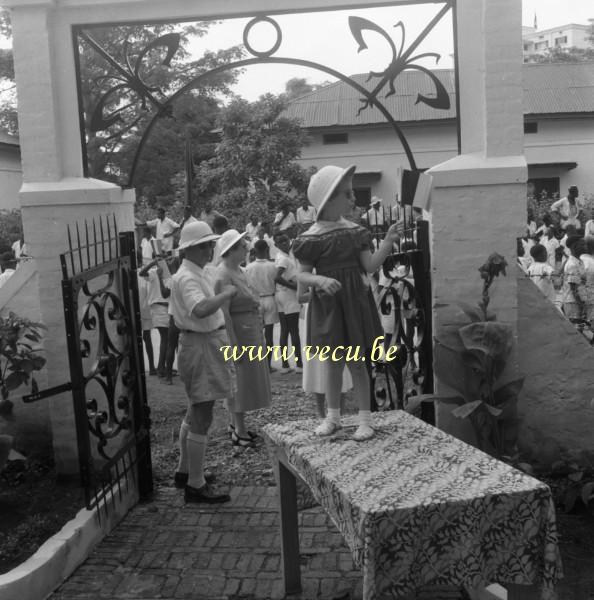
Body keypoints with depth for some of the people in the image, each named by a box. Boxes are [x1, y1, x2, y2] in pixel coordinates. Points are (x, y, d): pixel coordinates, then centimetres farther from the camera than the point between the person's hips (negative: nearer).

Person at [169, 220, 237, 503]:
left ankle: (185, 471, 34)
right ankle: (196, 485, 3)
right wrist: (227, 293, -27)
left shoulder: (198, 273, 12)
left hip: (208, 344, 11)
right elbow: (200, 310, -38)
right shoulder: (186, 278, -21)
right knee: (202, 418, -6)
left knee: (195, 413, 20)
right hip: (200, 345, -11)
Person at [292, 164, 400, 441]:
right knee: (333, 361, 10)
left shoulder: (354, 231, 2)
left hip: (355, 301, 2)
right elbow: (302, 276, -6)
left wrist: (388, 242, -14)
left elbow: (370, 266, -2)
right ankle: (333, 416, 25)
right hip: (327, 304, -1)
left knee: (356, 361, 5)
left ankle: (365, 419, 13)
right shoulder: (312, 237, -8)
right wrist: (320, 280, -26)